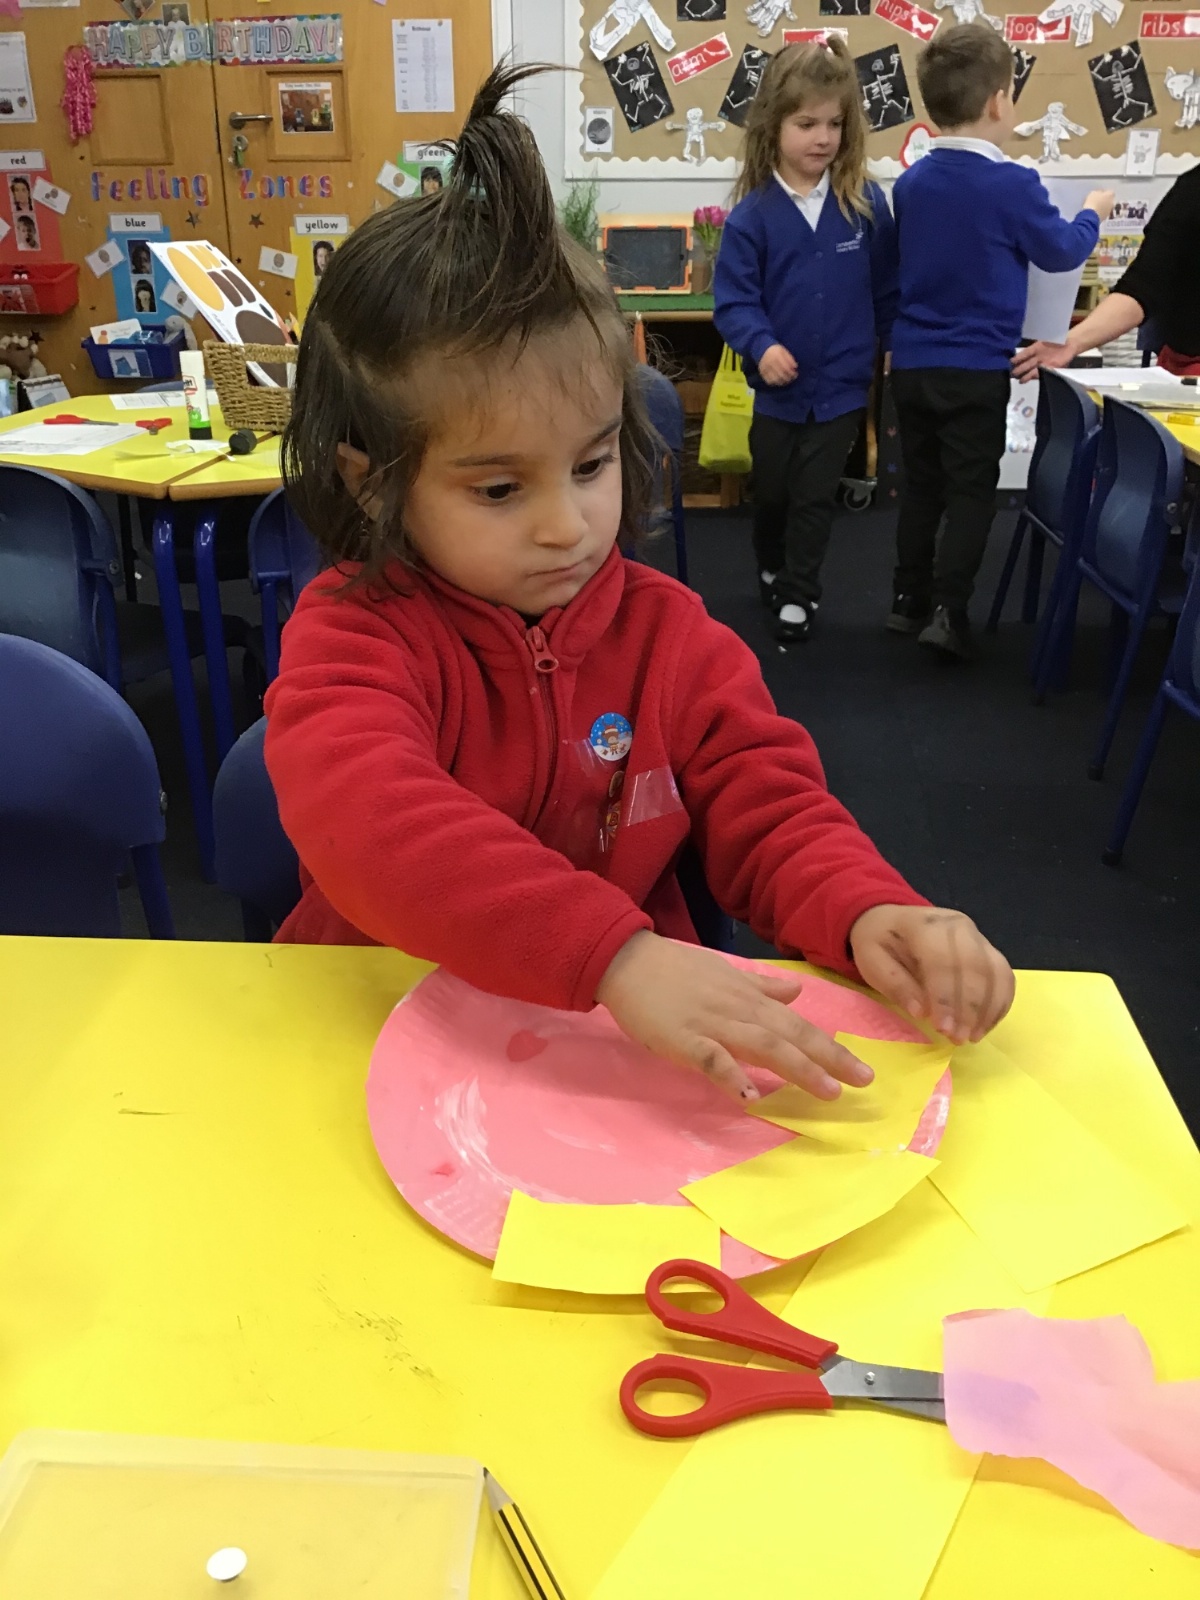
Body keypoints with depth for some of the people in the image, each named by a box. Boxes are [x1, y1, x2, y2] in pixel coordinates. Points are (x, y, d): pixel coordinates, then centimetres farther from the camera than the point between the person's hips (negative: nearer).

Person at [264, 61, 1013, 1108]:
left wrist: (867, 912, -23)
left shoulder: (666, 633, 0)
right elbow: (363, 818, -31)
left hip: (635, 1041, 2)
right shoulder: (357, 634, -12)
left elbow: (771, 809, 0)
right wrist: (614, 952, -44)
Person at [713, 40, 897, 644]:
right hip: (777, 386, 0)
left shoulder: (867, 205, -4)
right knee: (771, 493, 17)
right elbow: (733, 298, -11)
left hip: (841, 384, 0)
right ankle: (771, 570, 42)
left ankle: (798, 594, 20)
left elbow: (888, 291, 3)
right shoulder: (752, 214, -9)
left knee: (816, 497, 6)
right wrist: (761, 345, -27)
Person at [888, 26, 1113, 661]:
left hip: (911, 363, 5)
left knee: (920, 484, 14)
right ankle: (946, 610, -2)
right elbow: (1061, 252, 0)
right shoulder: (1012, 184, -14)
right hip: (976, 369, -5)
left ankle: (908, 600, 20)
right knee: (971, 492, 3)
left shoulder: (909, 182, 4)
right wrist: (1094, 212, 18)